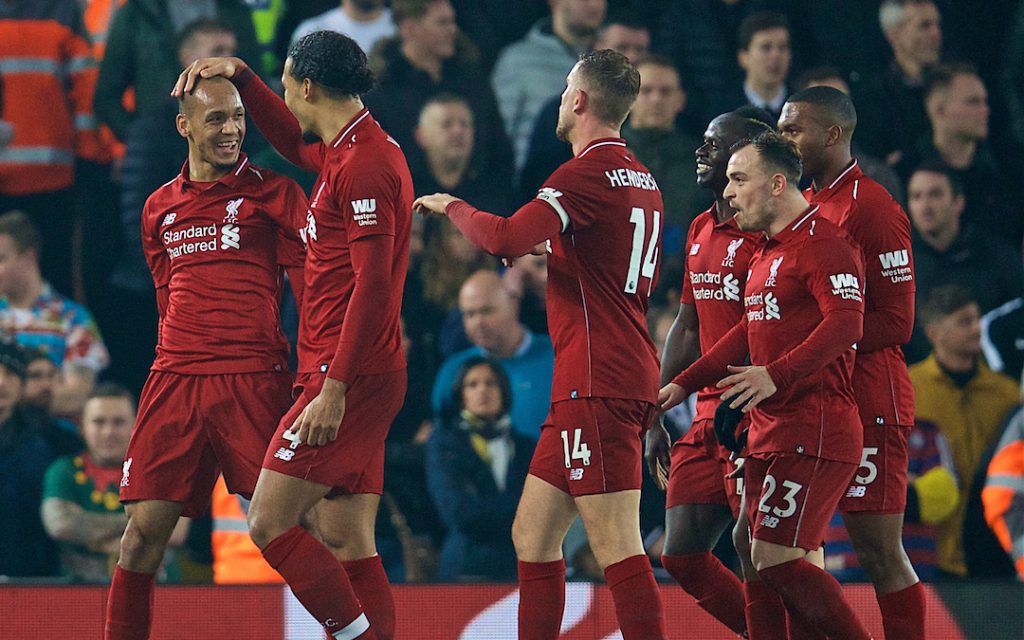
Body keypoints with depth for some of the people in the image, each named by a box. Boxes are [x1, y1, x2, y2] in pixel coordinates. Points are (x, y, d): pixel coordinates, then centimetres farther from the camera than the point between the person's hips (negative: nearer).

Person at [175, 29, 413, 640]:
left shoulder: (365, 165, -15)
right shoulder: (349, 151, 16)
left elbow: (372, 286, -21)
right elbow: (294, 142, 41)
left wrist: (334, 386, -23)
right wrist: (241, 75, 31)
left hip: (350, 380, -10)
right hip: (364, 380, 10)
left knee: (270, 524, -11)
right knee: (348, 545, 6)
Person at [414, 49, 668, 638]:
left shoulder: (587, 173, -13)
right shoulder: (643, 180, 16)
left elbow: (505, 239, -24)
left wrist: (453, 207, -4)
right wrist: (554, 248, 31)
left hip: (597, 385, -10)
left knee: (618, 547, -12)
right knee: (533, 535, 14)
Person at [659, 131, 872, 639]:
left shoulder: (824, 244, -11)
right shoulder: (767, 251, 22)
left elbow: (845, 322, -25)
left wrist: (777, 375, -35)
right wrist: (683, 385, 27)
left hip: (812, 432, -10)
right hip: (769, 433, 10)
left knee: (774, 560, -15)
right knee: (767, 560, 7)